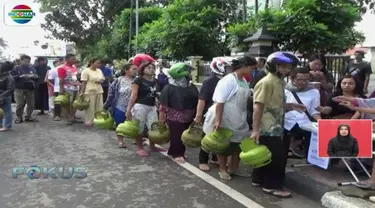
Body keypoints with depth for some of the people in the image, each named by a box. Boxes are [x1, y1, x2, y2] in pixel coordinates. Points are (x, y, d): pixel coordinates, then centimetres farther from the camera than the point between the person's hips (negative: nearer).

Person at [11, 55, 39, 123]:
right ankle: (19, 118, 10)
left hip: (30, 89, 3)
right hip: (19, 89, -3)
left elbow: (37, 77, 12)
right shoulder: (16, 68, 1)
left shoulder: (32, 68, 10)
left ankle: (28, 116, 21)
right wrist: (20, 76, -18)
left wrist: (34, 76, -11)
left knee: (31, 104, 6)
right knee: (20, 104, -4)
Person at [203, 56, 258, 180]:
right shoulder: (229, 80, -19)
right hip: (225, 120, -8)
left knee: (239, 143, 16)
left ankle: (233, 168, 32)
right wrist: (218, 120, -26)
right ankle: (223, 170, 23)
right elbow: (220, 102, -22)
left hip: (239, 120, 8)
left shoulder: (244, 81, 5)